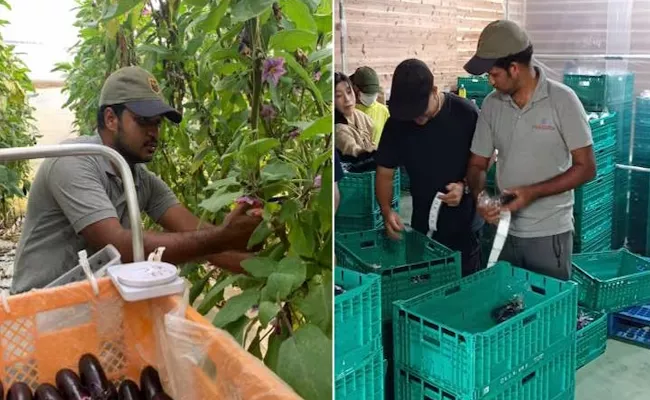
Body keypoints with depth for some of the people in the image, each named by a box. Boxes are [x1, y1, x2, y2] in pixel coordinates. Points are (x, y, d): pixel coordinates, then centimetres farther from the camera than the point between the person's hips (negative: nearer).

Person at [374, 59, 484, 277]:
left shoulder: (465, 113, -15)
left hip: (464, 226, -2)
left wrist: (465, 185, -21)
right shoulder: (396, 123, -8)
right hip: (423, 226, 2)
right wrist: (387, 211, -17)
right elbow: (385, 173, -1)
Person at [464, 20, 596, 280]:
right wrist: (480, 198, -14)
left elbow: (586, 168, -9)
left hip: (549, 233, -3)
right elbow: (477, 165, 6)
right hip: (503, 230, 4)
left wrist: (533, 192, -19)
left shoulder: (562, 99, -11)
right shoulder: (491, 104, 0)